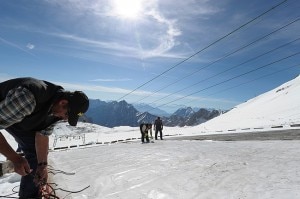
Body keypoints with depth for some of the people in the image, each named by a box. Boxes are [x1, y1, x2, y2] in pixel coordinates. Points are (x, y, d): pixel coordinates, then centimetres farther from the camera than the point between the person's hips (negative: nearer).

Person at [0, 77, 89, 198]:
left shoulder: (57, 107, -20)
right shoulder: (28, 97, -44)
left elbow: (43, 135, -13)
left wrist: (42, 165, -17)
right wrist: (15, 158, -36)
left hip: (24, 118, 5)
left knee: (35, 150, 2)